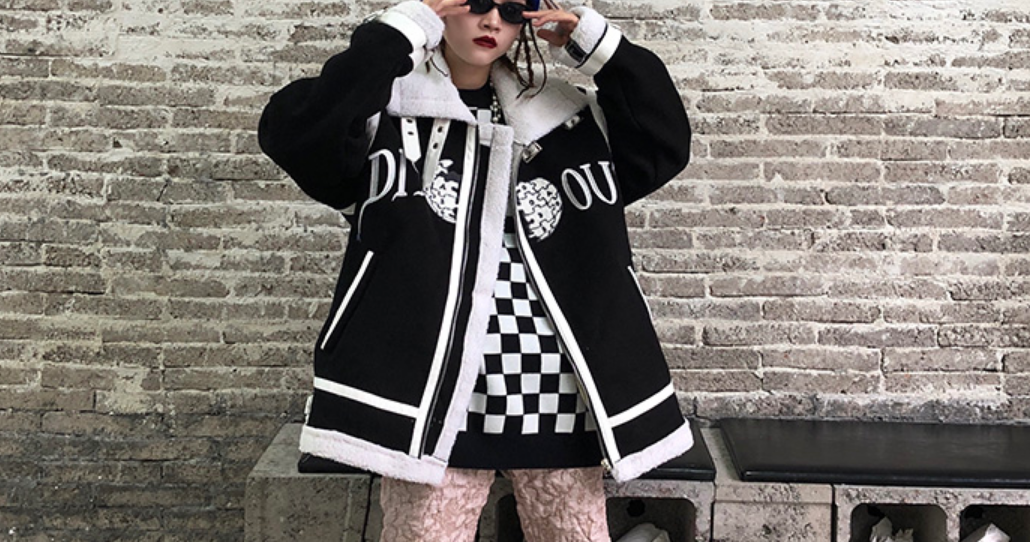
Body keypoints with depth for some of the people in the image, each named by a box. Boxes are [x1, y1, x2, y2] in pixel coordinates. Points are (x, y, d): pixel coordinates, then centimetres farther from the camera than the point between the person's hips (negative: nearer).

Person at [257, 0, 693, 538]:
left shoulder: (564, 116, 15)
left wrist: (598, 44, 3)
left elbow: (664, 146, 12)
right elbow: (294, 134, -15)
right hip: (436, 394, -3)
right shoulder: (387, 106, 2)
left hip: (556, 394, 4)